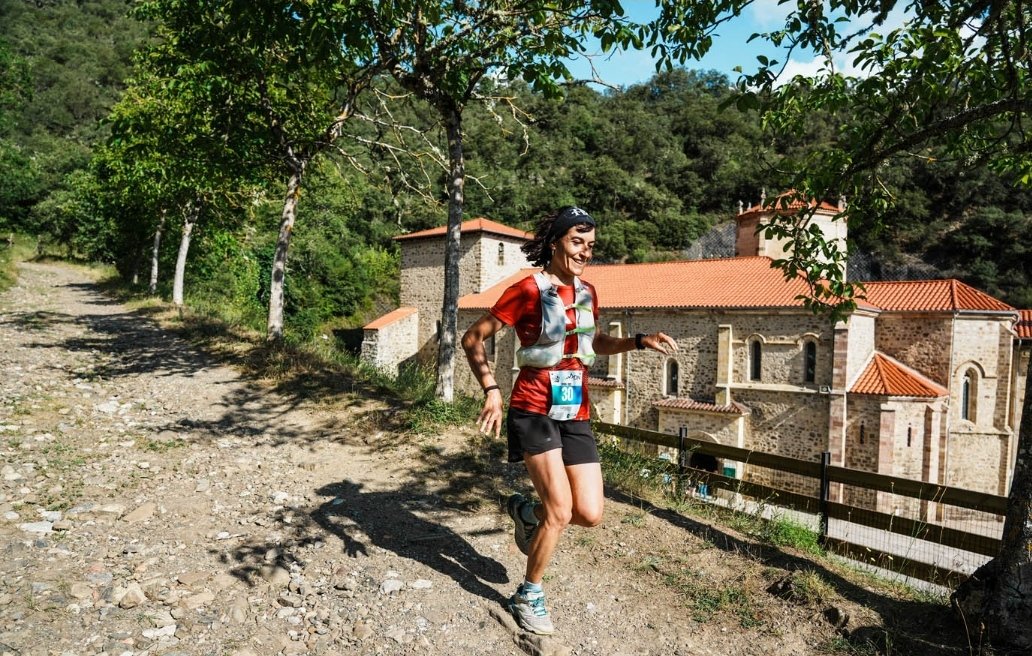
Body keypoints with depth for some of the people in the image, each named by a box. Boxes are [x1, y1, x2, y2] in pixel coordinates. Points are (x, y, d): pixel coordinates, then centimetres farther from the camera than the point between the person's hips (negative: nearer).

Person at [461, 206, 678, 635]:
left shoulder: (587, 293, 8)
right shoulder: (528, 291, -11)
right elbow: (473, 338, -9)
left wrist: (640, 341, 9)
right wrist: (491, 390, -20)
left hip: (576, 414, 6)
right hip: (535, 410, -6)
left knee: (590, 515, 1)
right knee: (561, 511, -10)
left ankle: (526, 511, 32)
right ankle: (528, 595, 17)